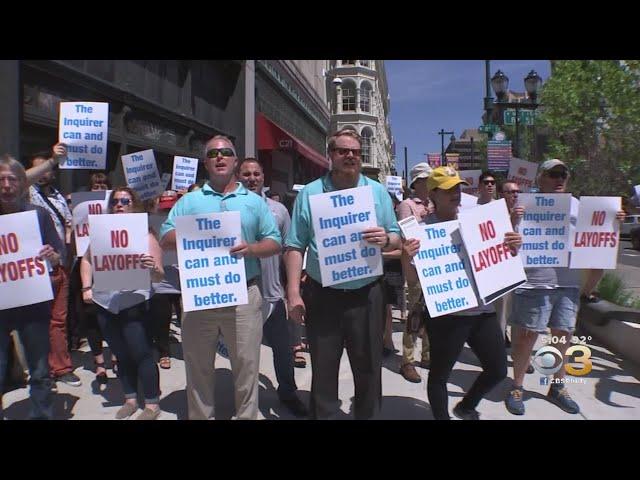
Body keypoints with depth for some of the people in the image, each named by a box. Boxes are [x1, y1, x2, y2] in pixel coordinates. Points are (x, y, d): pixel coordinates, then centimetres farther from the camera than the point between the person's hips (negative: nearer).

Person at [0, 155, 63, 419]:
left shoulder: (39, 214, 0)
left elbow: (60, 257, 4)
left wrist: (52, 256, -17)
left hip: (34, 304, 0)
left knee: (40, 372, 10)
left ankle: (42, 415, 26)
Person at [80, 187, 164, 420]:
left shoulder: (145, 235, -5)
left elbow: (158, 277, -9)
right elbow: (86, 260, 19)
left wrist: (152, 267, -31)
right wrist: (86, 287, 7)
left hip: (134, 303, -4)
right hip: (104, 303, 4)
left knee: (141, 354, -1)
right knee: (121, 355, 15)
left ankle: (152, 405, 12)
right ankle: (130, 399, 30)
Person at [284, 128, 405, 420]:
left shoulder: (377, 192, 6)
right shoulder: (309, 194, 2)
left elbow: (397, 240, 8)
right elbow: (295, 247, 0)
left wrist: (386, 240, -16)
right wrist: (293, 293, -7)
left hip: (366, 294, 1)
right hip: (321, 295, -1)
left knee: (368, 368, 13)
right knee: (323, 370, 12)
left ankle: (367, 414, 34)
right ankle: (322, 414, 31)